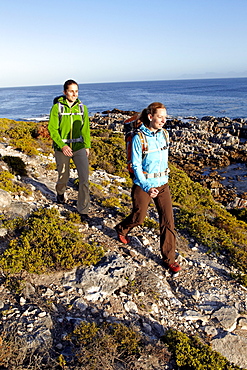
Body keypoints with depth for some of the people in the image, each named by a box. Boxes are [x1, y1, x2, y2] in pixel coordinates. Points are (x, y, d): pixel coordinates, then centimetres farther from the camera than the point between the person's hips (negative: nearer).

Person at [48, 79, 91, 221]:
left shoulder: (82, 107, 2)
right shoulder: (57, 107, -7)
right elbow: (52, 129, -9)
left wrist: (87, 146, 5)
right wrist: (62, 146, -20)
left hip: (79, 146, 2)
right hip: (62, 147, -1)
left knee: (84, 177, -10)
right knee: (64, 176, 14)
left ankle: (83, 210, 2)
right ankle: (60, 193, 50)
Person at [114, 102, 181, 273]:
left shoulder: (164, 134, 0)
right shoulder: (139, 138, -16)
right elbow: (136, 166, -14)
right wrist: (147, 187, -23)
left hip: (162, 183, 5)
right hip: (143, 185, -4)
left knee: (168, 220, 1)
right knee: (138, 218, 13)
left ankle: (169, 258, 14)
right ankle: (121, 229, 47)